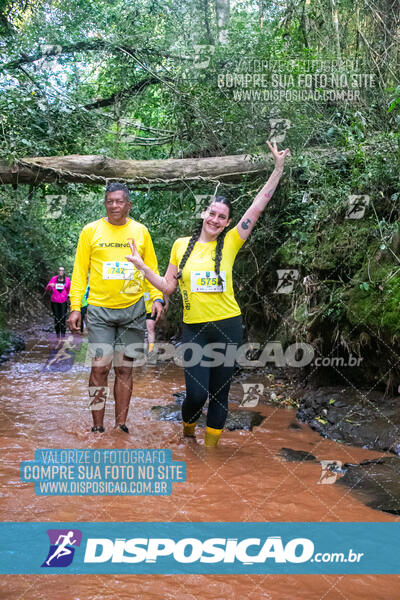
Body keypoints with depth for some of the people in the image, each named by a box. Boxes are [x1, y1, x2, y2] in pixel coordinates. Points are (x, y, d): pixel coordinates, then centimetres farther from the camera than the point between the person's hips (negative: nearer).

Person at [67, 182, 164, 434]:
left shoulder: (141, 231, 6)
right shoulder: (91, 231, 2)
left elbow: (151, 268, 10)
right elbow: (80, 271, 3)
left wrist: (157, 298, -5)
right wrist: (75, 306, -4)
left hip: (133, 308, 2)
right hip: (100, 309, -1)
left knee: (125, 368, 7)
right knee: (100, 367, -5)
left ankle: (121, 425, 16)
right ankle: (98, 427, 6)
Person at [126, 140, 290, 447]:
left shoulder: (230, 244, 1)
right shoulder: (182, 245, 5)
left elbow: (259, 205, -4)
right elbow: (168, 286, 11)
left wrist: (279, 167, -7)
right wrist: (142, 265, 3)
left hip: (227, 326, 0)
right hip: (194, 328, 0)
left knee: (219, 393, 8)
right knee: (197, 393, -5)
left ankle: (210, 447, 26)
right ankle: (187, 432, 29)